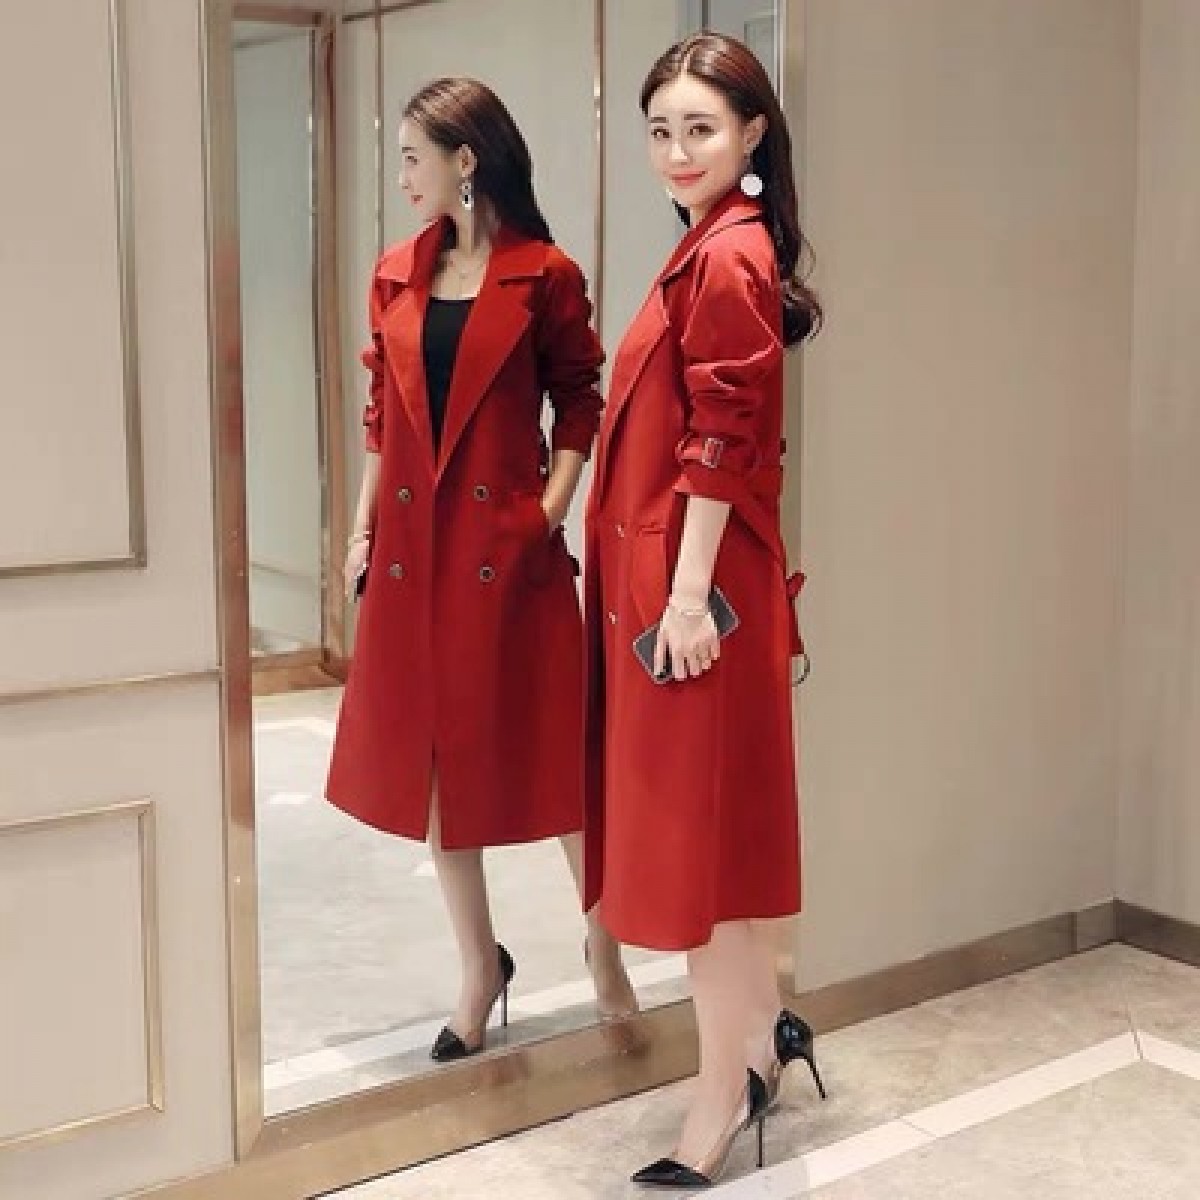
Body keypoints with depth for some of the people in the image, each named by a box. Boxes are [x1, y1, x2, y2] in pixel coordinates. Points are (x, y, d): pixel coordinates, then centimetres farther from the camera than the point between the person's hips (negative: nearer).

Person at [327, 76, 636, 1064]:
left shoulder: (544, 277, -3)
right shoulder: (396, 277, 10)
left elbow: (580, 406, 0)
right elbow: (383, 415, 14)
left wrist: (551, 507, -11)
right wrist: (363, 527, 9)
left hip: (507, 547, -5)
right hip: (414, 547, 5)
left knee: (551, 754, 1)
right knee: (432, 759, 9)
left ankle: (603, 946, 23)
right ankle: (480, 967, 25)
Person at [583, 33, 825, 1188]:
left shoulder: (729, 258, -15)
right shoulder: (710, 247, 15)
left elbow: (721, 443, -19)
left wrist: (688, 594, -20)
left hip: (695, 576, -10)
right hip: (657, 569, 10)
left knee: (700, 818, -2)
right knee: (707, 815, 17)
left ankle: (724, 1092, 10)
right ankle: (760, 1030, 31)